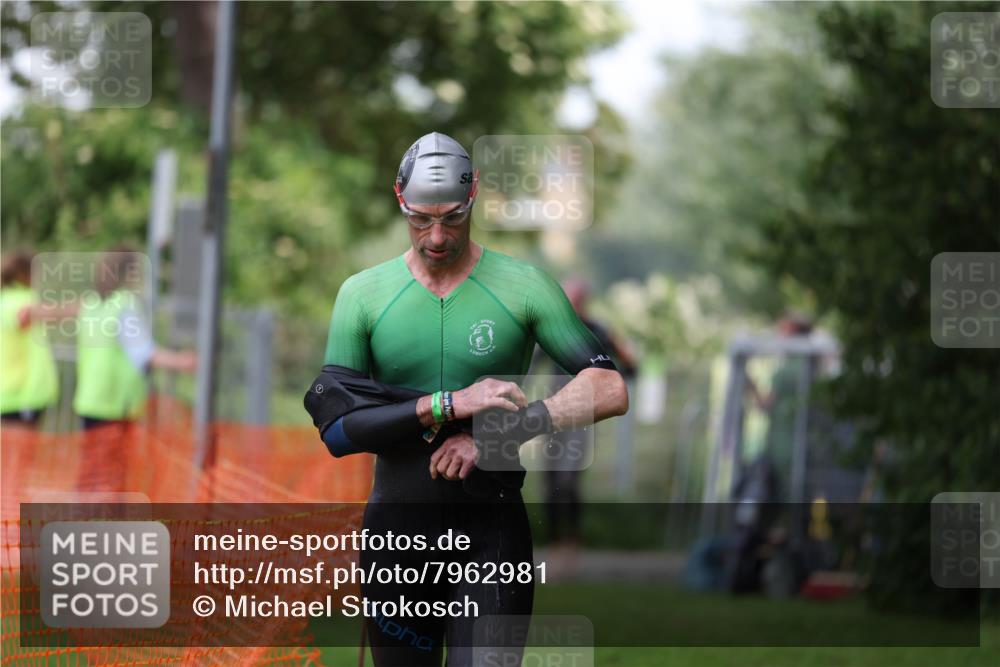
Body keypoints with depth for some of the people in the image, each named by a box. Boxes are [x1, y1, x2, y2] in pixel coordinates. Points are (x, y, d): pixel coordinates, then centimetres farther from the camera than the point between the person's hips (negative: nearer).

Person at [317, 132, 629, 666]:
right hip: (397, 527, 2)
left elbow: (610, 391, -8)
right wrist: (448, 406, -19)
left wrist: (496, 433, -18)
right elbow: (336, 428, -7)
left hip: (491, 530, -2)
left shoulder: (521, 286, 0)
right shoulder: (363, 293, 2)